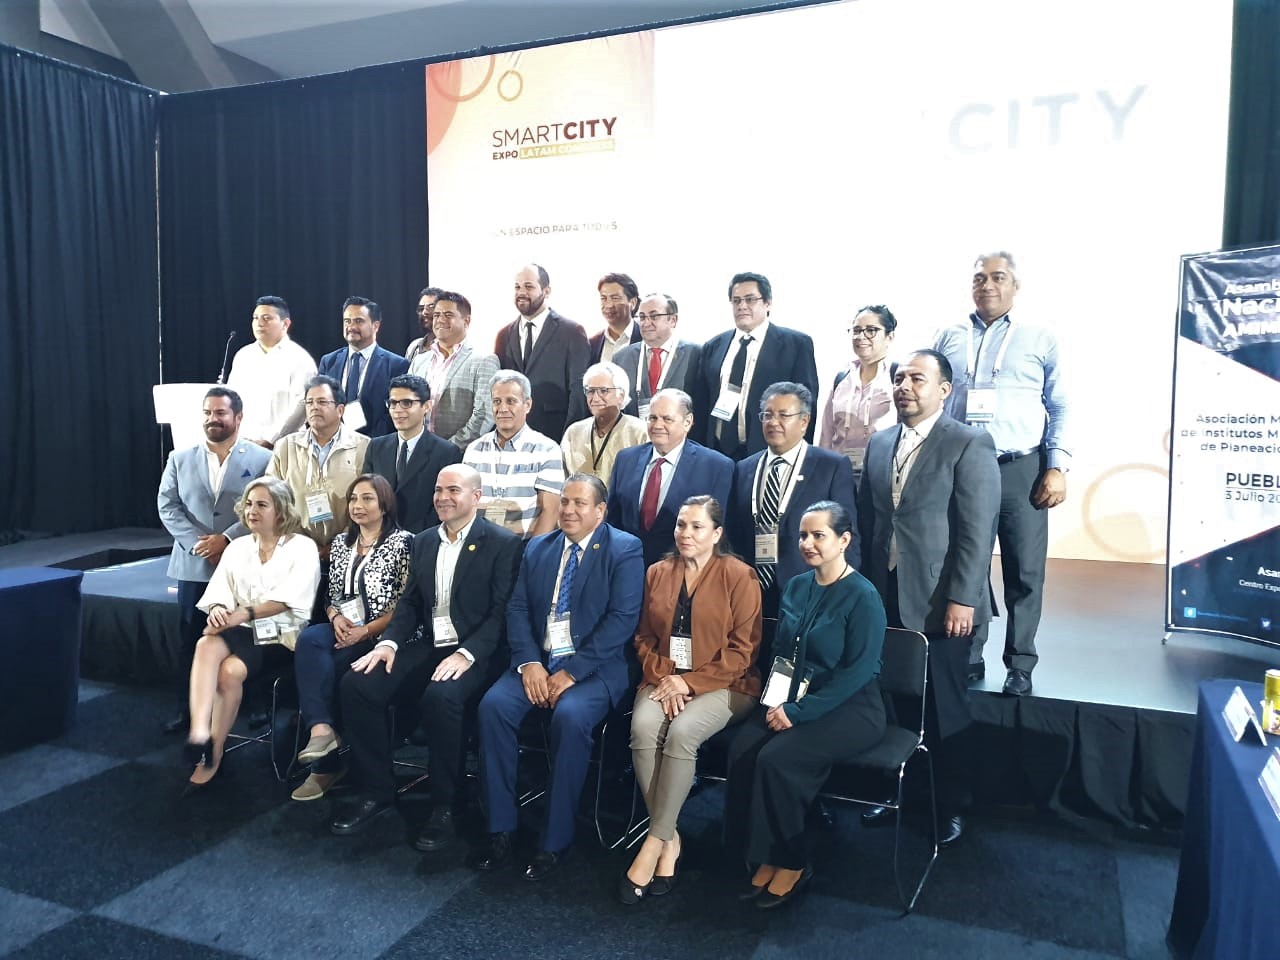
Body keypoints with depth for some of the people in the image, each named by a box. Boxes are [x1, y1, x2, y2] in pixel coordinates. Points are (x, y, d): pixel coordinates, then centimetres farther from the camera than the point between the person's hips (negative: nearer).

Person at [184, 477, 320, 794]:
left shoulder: (302, 547, 0)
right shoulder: (237, 547, 16)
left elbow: (287, 599, -14)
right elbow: (219, 591, 5)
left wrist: (245, 613, -29)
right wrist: (218, 610, -19)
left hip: (280, 635, -3)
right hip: (241, 631, 4)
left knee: (230, 670, -29)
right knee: (206, 645, -31)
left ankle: (212, 756, -12)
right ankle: (199, 734, -42)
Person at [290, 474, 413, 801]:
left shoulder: (402, 542, -3)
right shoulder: (341, 543, 16)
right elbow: (331, 596, 19)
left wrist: (365, 630, -17)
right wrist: (336, 618, -5)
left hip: (382, 636, -5)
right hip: (343, 630, 5)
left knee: (330, 666, -27)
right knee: (310, 639, -28)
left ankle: (327, 764, -11)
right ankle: (321, 729, -35)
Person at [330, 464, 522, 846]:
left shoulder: (503, 544, -5)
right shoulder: (424, 542, 16)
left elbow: (502, 611, -12)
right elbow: (410, 602, 15)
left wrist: (467, 654, -24)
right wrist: (389, 642, -3)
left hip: (474, 653, -6)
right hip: (427, 646, 6)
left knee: (441, 696, -35)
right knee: (356, 684, -15)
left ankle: (444, 806, -15)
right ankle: (377, 790, 1)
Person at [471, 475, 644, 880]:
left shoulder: (624, 550, -3)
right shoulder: (537, 548, 13)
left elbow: (623, 618, -13)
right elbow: (517, 608, 7)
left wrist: (572, 672, -18)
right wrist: (529, 663, -11)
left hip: (593, 667, -4)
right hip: (537, 661, 5)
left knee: (569, 717, -32)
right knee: (493, 705, -21)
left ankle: (555, 840, -15)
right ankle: (500, 827, -8)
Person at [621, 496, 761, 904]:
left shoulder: (738, 576, -4)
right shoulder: (658, 573, 9)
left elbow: (743, 650, -7)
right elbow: (645, 638, 13)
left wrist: (690, 681, -14)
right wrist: (662, 676, -7)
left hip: (723, 685, -3)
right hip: (664, 679, 4)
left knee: (682, 732, -32)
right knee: (643, 726, -27)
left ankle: (654, 842, -17)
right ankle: (670, 839, -15)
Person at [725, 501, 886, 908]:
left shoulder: (863, 597, -13)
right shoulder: (796, 586, 8)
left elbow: (858, 671, -17)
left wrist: (799, 711, -20)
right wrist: (776, 700, -4)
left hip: (849, 708, -6)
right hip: (791, 700, 6)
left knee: (777, 759, -27)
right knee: (742, 750, -20)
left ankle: (791, 862, -4)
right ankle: (764, 855, -4)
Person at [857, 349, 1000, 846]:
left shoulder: (970, 445, -6)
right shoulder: (879, 444, 12)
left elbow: (977, 530, -11)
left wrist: (962, 599, -15)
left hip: (939, 604, -5)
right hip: (884, 601, 5)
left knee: (943, 712, 7)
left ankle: (951, 808, 25)